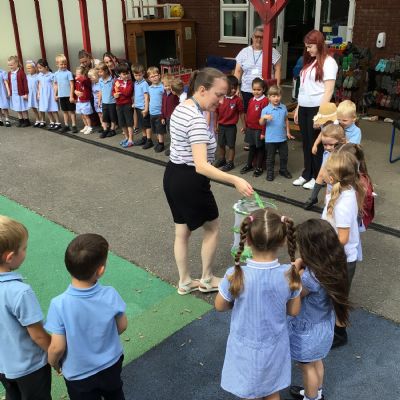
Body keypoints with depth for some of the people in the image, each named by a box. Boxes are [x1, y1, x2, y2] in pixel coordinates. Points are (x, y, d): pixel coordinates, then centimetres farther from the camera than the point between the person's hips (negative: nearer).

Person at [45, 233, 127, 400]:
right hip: (111, 365, 1)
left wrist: (53, 364, 0)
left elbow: (57, 347, -22)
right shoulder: (110, 295, -25)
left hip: (78, 374, -1)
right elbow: (122, 326, -9)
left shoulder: (59, 305, -31)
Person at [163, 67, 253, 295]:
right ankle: (207, 280, 28)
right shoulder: (197, 119, -25)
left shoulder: (181, 108, 6)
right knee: (212, 227, 13)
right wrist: (234, 180, -39)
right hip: (190, 180, -9)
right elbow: (201, 166, -34)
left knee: (182, 231, 18)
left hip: (172, 175, 9)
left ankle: (185, 282, 32)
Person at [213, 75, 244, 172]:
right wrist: (216, 125, 4)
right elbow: (216, 113, 2)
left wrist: (244, 125, -3)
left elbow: (241, 113, -5)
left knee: (231, 145, 7)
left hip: (231, 127, -3)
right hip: (221, 126, 3)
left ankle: (230, 162, 19)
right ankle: (221, 159, 36)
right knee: (221, 144, 18)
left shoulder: (238, 100, -12)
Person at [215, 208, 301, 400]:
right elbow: (294, 311, -6)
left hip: (246, 349, -2)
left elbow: (220, 306, -10)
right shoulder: (289, 274, -22)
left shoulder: (236, 276, -29)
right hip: (274, 346, 2)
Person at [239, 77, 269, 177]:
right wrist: (245, 126, 19)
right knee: (251, 147, 19)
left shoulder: (265, 101, -16)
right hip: (250, 128, 7)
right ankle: (249, 165, 32)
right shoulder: (251, 100, 7)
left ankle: (259, 167, 19)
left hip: (259, 130, -6)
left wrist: (263, 132, -16)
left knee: (260, 148, 8)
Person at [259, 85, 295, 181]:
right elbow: (261, 123, -9)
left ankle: (283, 170, 34)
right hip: (270, 139, -4)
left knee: (284, 155, 16)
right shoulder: (266, 109, -10)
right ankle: (269, 172, 21)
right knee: (270, 157, 7)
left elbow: (286, 120, 13)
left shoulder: (284, 108, 2)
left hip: (282, 137, 4)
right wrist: (264, 117, -30)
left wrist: (288, 132, 12)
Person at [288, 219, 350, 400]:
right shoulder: (333, 266, -14)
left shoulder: (310, 277, -38)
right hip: (323, 327, 8)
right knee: (316, 363, 31)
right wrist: (302, 269, -18)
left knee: (308, 368, 20)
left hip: (308, 332, -8)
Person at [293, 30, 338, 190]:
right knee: (306, 143, 12)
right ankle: (307, 174, 23)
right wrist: (298, 107, 15)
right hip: (304, 108, 7)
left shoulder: (328, 62, -9)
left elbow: (329, 90, -14)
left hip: (316, 108, -7)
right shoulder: (310, 61, 15)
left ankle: (318, 177, 14)